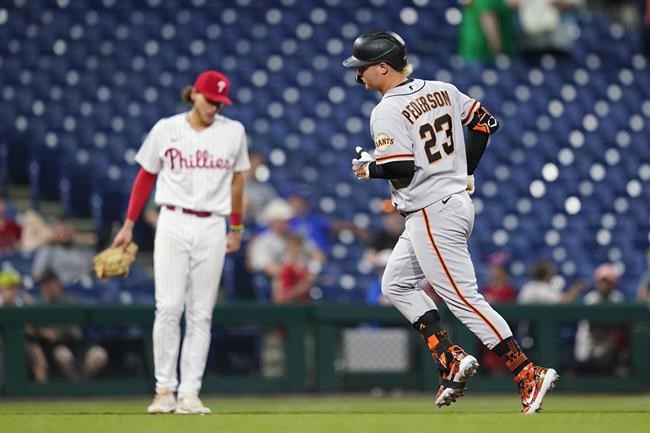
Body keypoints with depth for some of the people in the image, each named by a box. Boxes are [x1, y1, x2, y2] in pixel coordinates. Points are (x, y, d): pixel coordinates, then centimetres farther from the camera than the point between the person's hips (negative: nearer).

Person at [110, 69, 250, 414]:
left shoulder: (233, 132, 5)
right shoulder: (166, 130, 1)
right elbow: (145, 177, 9)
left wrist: (237, 229, 17)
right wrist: (129, 225, 7)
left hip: (212, 228, 1)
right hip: (174, 224, -1)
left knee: (201, 314, 0)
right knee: (169, 307, -9)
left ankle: (190, 393, 1)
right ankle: (164, 390, -3)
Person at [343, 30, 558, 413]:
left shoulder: (387, 112, -16)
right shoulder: (442, 90, 8)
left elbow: (401, 168, -24)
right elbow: (486, 123, 11)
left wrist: (368, 168, -4)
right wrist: (463, 170, 17)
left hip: (432, 216, -10)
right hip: (456, 201, 10)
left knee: (464, 298, -7)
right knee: (396, 284, 20)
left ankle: (530, 376, -10)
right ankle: (451, 359, 11)